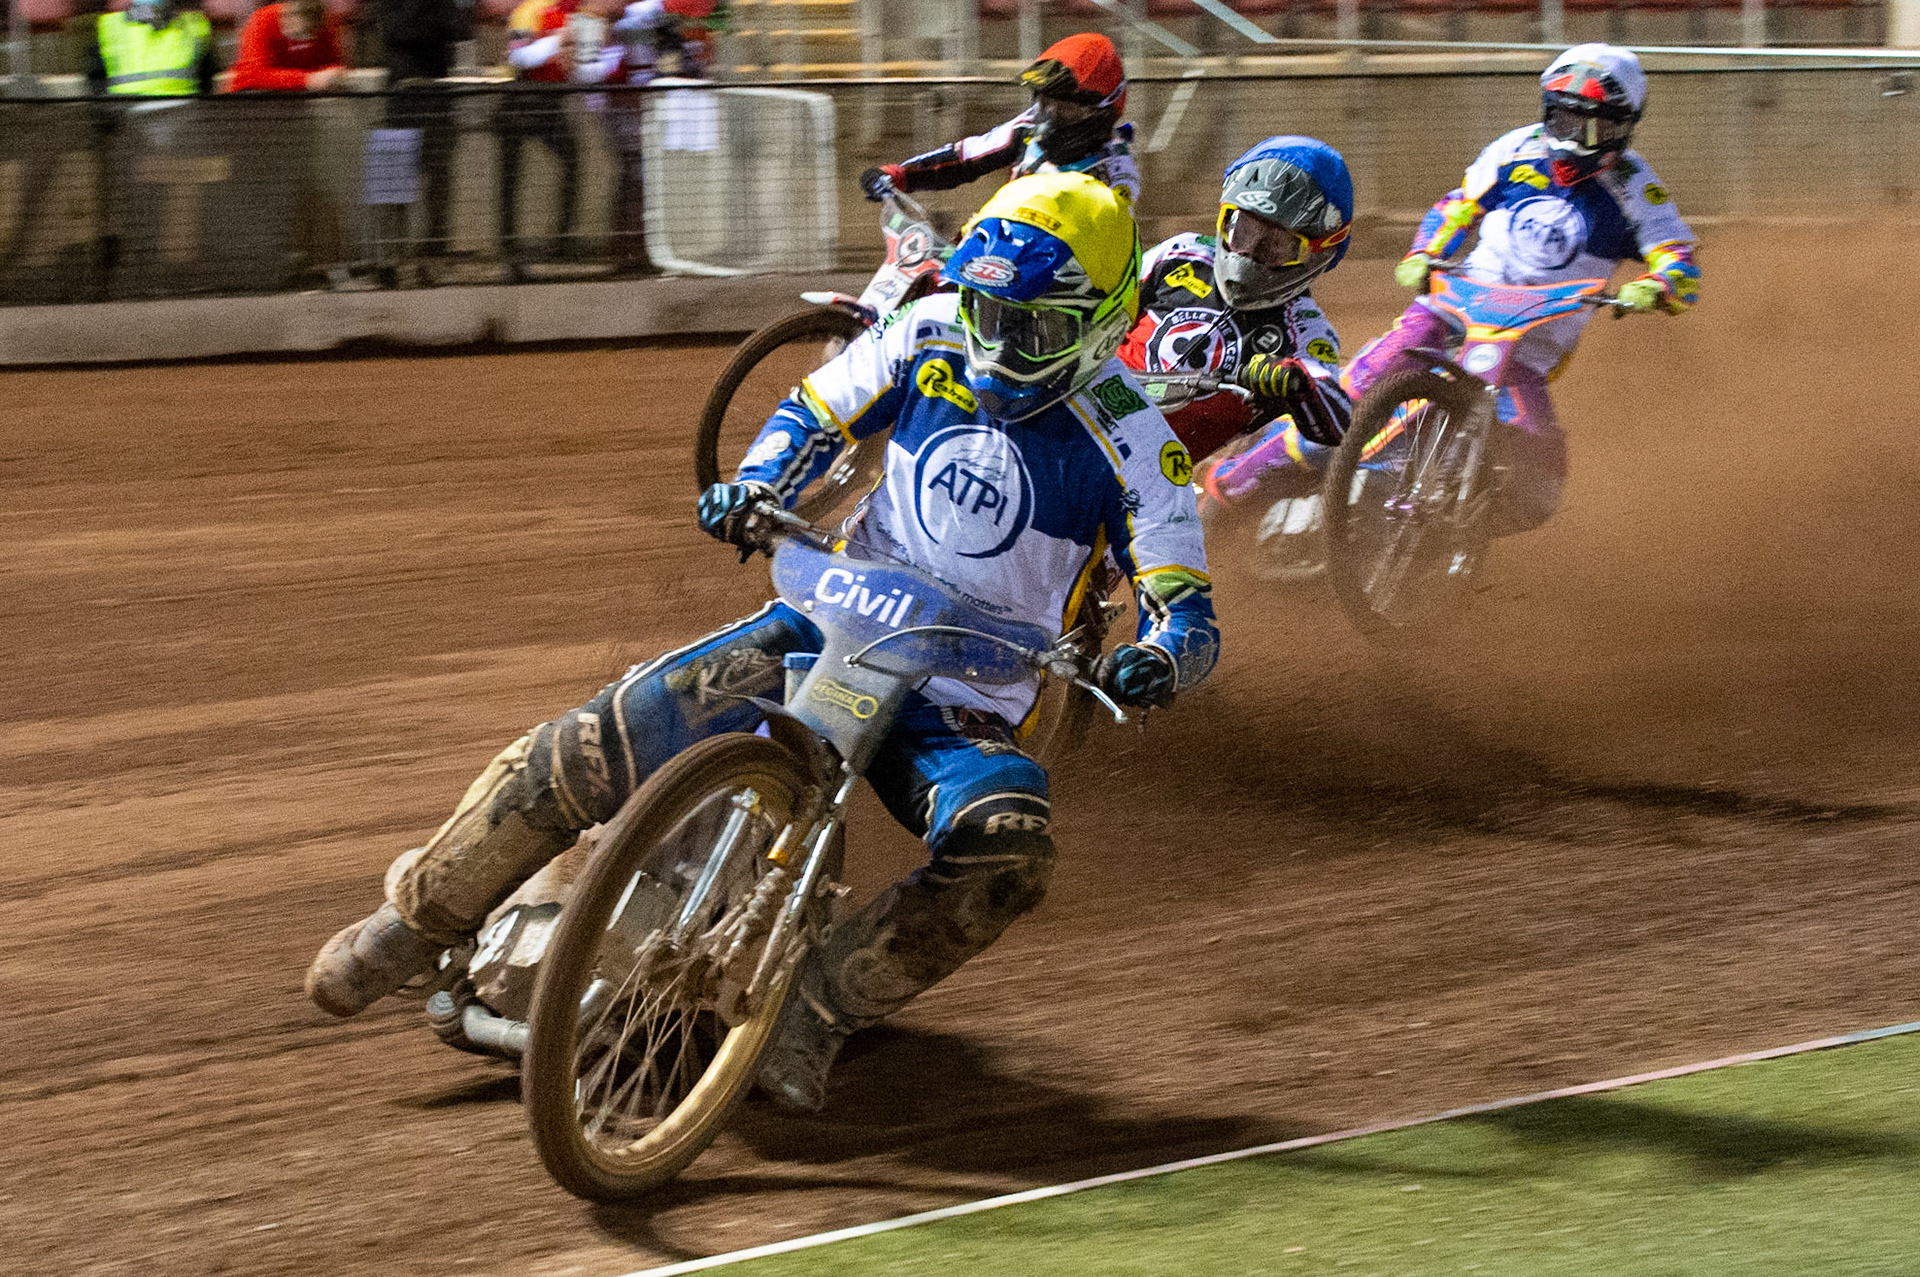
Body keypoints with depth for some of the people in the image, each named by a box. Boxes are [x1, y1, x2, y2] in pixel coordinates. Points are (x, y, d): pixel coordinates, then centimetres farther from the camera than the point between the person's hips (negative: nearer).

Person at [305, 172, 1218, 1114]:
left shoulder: (1129, 441, -13)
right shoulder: (931, 337, -2)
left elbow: (1187, 610, -14)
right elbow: (816, 413, 13)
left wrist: (1159, 658, -39)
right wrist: (755, 488, -9)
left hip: (963, 700, -2)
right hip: (832, 622, 3)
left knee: (1009, 853, -35)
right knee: (594, 750, -16)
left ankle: (818, 1011, -21)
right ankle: (420, 913, 4)